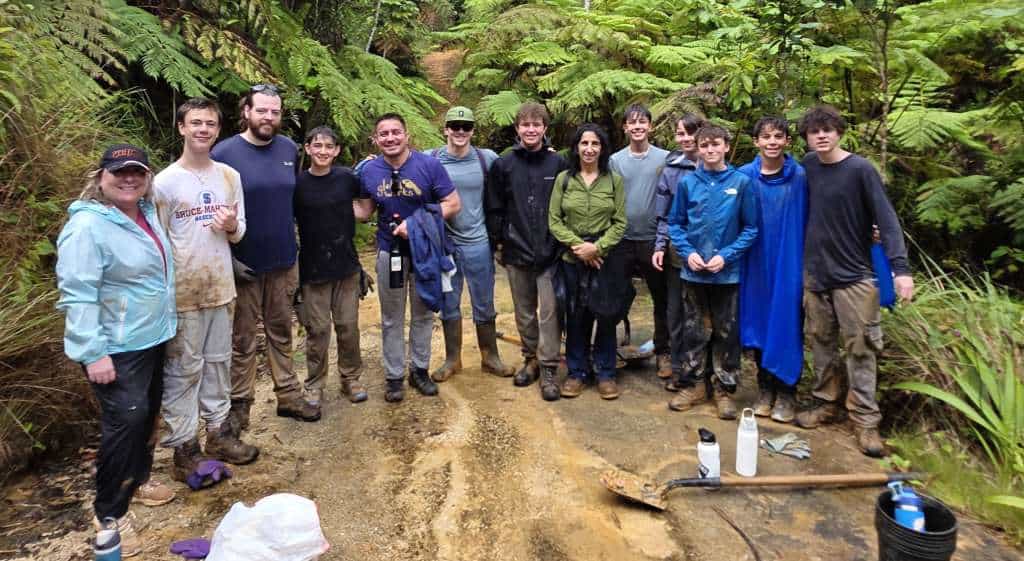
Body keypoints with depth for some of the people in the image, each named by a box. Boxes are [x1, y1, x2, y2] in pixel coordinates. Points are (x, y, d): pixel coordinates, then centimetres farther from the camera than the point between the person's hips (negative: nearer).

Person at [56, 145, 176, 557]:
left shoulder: (146, 213, 5)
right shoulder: (88, 226, -21)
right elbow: (77, 294, -23)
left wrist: (165, 320, 22)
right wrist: (93, 352, -25)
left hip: (151, 337, 9)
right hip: (116, 348, -9)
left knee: (147, 414, 19)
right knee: (126, 420, -6)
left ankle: (138, 478, 39)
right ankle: (109, 511, 10)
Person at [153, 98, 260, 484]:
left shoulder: (230, 177, 5)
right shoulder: (165, 182, -8)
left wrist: (231, 227, -12)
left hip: (221, 287, 5)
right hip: (182, 292, -5)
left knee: (218, 362, 15)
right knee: (183, 368, 3)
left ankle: (219, 431, 29)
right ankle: (183, 448, 13)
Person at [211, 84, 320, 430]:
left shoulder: (289, 149, 3)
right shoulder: (224, 153, -10)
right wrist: (227, 259, -13)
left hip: (284, 261, 4)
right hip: (244, 265, -4)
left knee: (281, 332, 15)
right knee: (242, 339, 8)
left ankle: (289, 397, 26)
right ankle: (239, 404, 21)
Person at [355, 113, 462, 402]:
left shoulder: (429, 165, -13)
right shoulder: (368, 171, -4)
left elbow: (453, 204, -13)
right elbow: (364, 210, 7)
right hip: (389, 250, 2)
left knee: (423, 313, 12)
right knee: (392, 318, 10)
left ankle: (420, 369, 29)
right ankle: (394, 376, 23)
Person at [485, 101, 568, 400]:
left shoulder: (558, 163, 0)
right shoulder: (503, 165, 1)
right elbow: (495, 208, 5)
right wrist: (497, 244, 4)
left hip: (549, 252, -1)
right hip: (516, 252, 2)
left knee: (549, 311, -1)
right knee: (524, 311, 13)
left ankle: (548, 369, 8)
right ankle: (531, 359, 28)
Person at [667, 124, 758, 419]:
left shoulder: (741, 182, -5)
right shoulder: (687, 183, -1)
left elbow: (750, 228, -3)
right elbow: (675, 223, 5)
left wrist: (726, 255, -14)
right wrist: (688, 252, -10)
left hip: (727, 272, -1)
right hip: (693, 272, 1)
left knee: (727, 333, 9)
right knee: (693, 332, 11)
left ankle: (724, 389, 22)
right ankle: (692, 384, 26)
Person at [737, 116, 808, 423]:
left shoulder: (801, 177, -3)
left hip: (790, 266, -1)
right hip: (756, 267, 2)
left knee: (787, 328, 3)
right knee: (758, 327, 10)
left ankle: (786, 393, 18)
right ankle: (765, 389, 25)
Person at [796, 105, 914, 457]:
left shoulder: (860, 169, -9)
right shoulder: (808, 166, 4)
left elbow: (886, 219, -13)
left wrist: (900, 268, -23)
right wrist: (802, 252, 10)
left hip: (854, 275, -4)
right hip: (815, 272, 5)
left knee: (860, 348, -1)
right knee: (822, 343, 11)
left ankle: (865, 419, 5)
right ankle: (827, 403, 24)